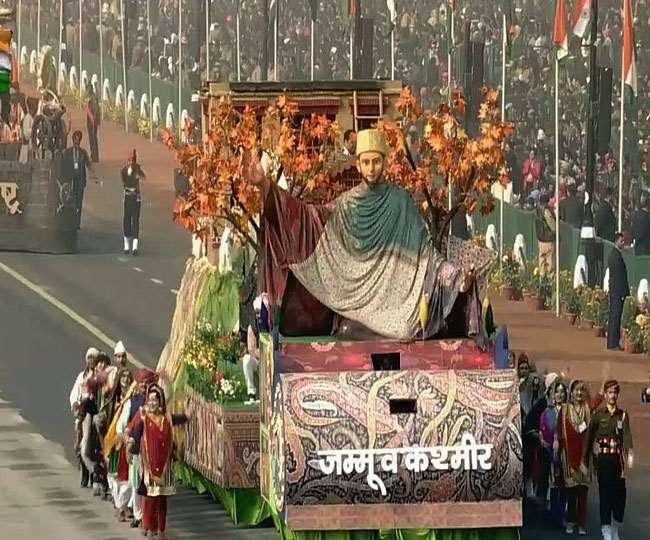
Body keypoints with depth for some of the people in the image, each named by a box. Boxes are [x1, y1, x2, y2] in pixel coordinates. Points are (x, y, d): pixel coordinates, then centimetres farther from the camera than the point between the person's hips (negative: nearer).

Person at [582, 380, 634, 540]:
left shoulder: (623, 415, 8)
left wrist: (630, 454, -25)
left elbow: (627, 435, -8)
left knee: (620, 494, 3)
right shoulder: (598, 415, 2)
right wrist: (585, 461, 1)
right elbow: (589, 438, 3)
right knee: (605, 494, -7)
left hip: (618, 459, 3)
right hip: (603, 459, -3)